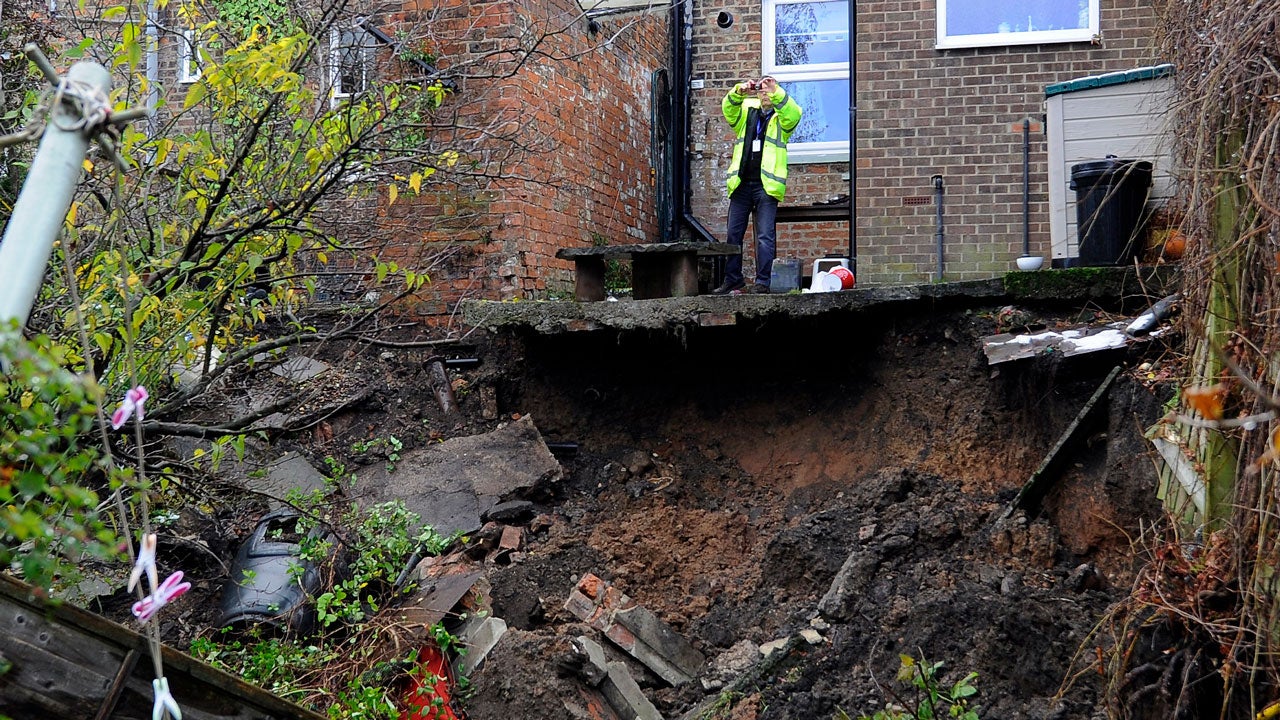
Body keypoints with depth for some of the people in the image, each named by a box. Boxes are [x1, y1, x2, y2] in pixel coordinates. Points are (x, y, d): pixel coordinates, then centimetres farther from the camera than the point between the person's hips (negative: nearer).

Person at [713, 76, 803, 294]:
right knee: (733, 234, 7)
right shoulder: (746, 111, 16)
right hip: (741, 183, 4)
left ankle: (762, 281, -4)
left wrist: (775, 92, -29)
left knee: (765, 236, -7)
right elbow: (728, 108, -3)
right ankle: (732, 279, 17)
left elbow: (793, 113, -15)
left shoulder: (782, 117, 7)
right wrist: (739, 92, -22)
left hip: (766, 185, -4)